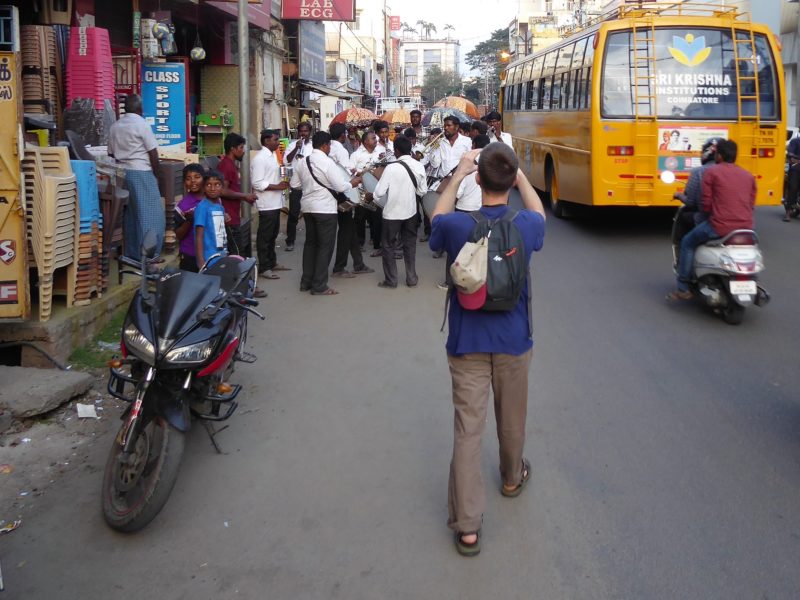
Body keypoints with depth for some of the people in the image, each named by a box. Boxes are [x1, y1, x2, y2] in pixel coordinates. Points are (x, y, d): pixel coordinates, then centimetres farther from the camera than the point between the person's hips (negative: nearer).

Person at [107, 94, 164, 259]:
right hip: (141, 173, -7)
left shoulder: (114, 127, 10)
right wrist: (156, 175, 0)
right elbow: (153, 153, -10)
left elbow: (111, 154, 12)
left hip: (122, 173, 7)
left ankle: (131, 252, 15)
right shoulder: (142, 124, -9)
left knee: (129, 214, 12)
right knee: (149, 214, -2)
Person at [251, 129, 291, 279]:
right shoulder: (259, 158, -17)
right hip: (267, 204, -9)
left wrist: (282, 183, 5)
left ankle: (272, 262, 30)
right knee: (264, 236, -1)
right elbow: (257, 183, -22)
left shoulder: (272, 155, 12)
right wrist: (277, 186, -21)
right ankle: (264, 268, 6)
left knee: (273, 234, 18)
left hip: (275, 202, 9)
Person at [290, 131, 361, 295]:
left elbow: (294, 184, 12)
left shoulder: (302, 162, 5)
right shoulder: (327, 162, -15)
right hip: (325, 208, -7)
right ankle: (319, 286, 3)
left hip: (308, 206, 7)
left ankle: (306, 282, 23)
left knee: (310, 243, 18)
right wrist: (353, 182, 2)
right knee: (325, 246, 1)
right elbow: (341, 186, -16)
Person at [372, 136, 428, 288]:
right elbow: (422, 191, 2)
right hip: (410, 212, 4)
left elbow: (379, 192, -19)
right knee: (410, 244, 17)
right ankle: (412, 278, 20)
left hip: (392, 212, -4)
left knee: (388, 246, 10)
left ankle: (391, 280, 14)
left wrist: (372, 195, 2)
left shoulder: (392, 168, -20)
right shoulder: (419, 166, -6)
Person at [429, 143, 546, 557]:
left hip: (467, 344, -1)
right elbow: (538, 212, 14)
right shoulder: (526, 226, -13)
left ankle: (467, 525, 1)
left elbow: (438, 217, 10)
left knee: (467, 428, 1)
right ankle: (512, 477, 49)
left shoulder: (457, 226, -16)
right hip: (513, 341, 2)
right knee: (512, 418, 23)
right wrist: (518, 173, 17)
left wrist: (458, 174, 16)